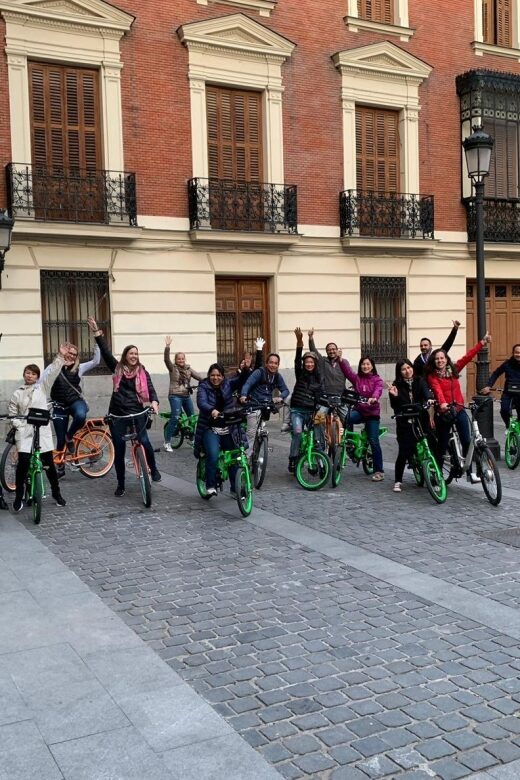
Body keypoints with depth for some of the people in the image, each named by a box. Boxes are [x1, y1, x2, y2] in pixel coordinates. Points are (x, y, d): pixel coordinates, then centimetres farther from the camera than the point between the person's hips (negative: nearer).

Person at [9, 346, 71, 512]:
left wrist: (60, 357, -18)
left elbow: (52, 373, -6)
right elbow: (12, 413, 10)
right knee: (23, 463, -8)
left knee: (49, 463, 4)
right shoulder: (17, 393, 8)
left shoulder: (43, 387, 6)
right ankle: (18, 497, 6)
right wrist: (19, 425, -7)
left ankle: (56, 493, 20)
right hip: (24, 433, 0)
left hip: (43, 432, 0)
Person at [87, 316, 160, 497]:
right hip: (117, 413, 2)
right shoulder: (117, 368, 5)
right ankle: (120, 484, 18)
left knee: (144, 441, -18)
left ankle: (154, 469, 9)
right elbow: (105, 352, -3)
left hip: (137, 412, -1)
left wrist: (154, 402, -29)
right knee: (119, 449, 6)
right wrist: (97, 332, -12)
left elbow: (150, 389, -8)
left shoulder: (142, 372, 4)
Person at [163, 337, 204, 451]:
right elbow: (166, 359, -19)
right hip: (175, 396, -6)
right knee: (175, 418, -14)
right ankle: (167, 442, -6)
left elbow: (199, 376, -1)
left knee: (192, 417, 12)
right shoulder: (172, 368, -2)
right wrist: (167, 347, -33)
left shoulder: (188, 369, 9)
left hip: (187, 396, 6)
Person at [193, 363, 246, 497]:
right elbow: (201, 403, -21)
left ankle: (235, 487, 22)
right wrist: (212, 411, -42)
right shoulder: (203, 387, -4)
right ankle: (210, 486, -12)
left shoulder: (228, 385, 6)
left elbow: (241, 380, -8)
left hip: (228, 429, 4)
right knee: (213, 455, -24)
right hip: (210, 429, -3)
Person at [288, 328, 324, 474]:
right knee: (297, 432, -24)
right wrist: (299, 340, -27)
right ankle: (293, 460, -19)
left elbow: (320, 396, 3)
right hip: (297, 410, -2)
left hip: (311, 411, 2)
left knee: (317, 436, -1)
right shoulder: (300, 374, 3)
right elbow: (297, 359, -13)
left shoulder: (318, 378, 7)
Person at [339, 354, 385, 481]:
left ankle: (379, 471, 4)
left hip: (372, 413, -2)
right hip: (358, 410, 2)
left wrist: (374, 398, -42)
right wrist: (341, 360, -24)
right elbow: (347, 370, -8)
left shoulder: (377, 380, -1)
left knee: (374, 441, -5)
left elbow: (378, 390, -21)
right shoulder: (356, 378, 6)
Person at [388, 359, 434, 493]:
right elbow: (395, 407, 0)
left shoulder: (420, 381, 7)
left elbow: (426, 391, -13)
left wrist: (430, 399, -33)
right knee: (403, 452, -6)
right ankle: (398, 481, 8)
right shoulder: (397, 385, 2)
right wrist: (394, 396, -19)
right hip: (404, 423, -1)